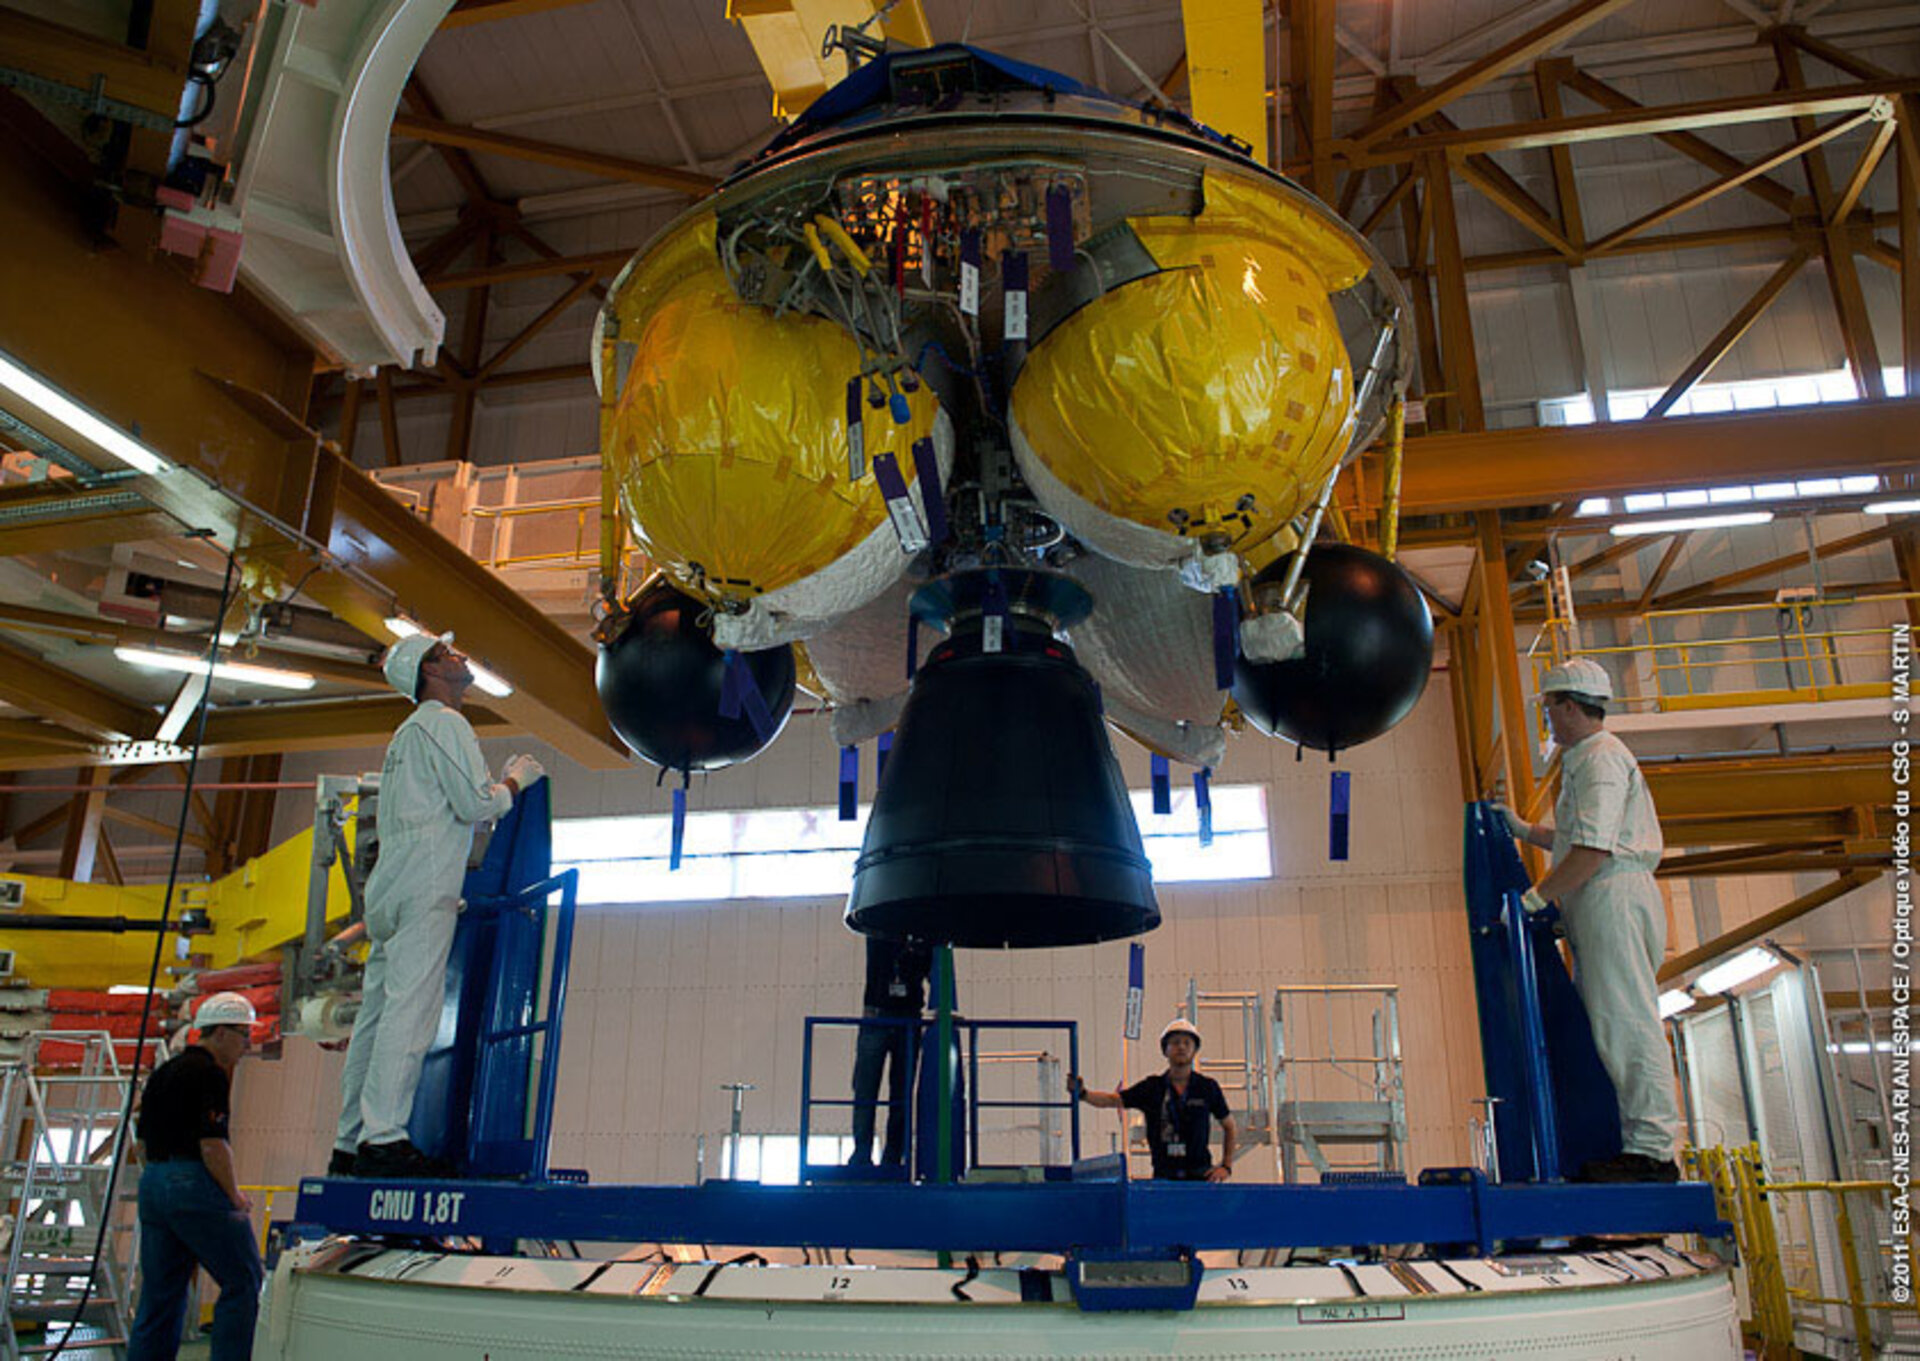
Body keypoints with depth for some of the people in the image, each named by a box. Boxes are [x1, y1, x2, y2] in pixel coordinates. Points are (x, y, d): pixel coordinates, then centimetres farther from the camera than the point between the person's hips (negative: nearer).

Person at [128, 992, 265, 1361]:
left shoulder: (164, 1072, 18)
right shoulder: (209, 1073, -12)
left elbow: (143, 1138, 21)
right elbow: (213, 1144, -17)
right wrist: (235, 1196, -7)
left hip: (152, 1182, 10)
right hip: (195, 1185, -9)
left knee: (160, 1293, 13)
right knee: (244, 1282, -3)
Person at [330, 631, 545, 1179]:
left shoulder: (406, 733, 28)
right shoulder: (444, 723, -2)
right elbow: (474, 804, -11)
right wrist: (515, 780, 5)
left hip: (390, 887, 10)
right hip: (425, 887, -10)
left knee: (377, 1013, 7)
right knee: (410, 1009, -14)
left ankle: (350, 1144, 9)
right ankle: (383, 1138, -19)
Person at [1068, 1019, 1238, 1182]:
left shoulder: (1208, 1087, 3)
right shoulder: (1151, 1087, 3)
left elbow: (1230, 1127, 14)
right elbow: (1111, 1100, -3)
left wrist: (1226, 1166, 6)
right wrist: (1082, 1093, -21)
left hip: (1200, 1174, 0)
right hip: (1164, 1175, 0)